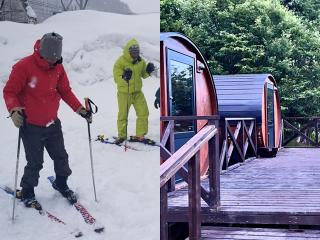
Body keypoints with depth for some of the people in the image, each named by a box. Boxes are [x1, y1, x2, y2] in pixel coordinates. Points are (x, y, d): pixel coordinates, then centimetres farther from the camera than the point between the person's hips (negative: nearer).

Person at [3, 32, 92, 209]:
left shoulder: (58, 67, -2)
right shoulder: (24, 66, -20)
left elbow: (65, 91, 8)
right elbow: (9, 91, -15)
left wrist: (80, 109, -1)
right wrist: (14, 110, -31)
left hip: (53, 124, 5)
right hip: (31, 126, -5)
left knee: (61, 157, 15)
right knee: (35, 163, 2)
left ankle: (61, 184, 40)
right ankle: (27, 193, 25)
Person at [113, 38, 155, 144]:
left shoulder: (140, 61, -4)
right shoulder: (120, 62, -18)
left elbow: (143, 75, 8)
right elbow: (117, 78, -19)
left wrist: (148, 71, -13)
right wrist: (124, 78, -39)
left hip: (137, 92, 4)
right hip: (124, 93, -4)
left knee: (143, 113, 4)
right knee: (123, 115, 6)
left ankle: (140, 135, 19)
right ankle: (122, 135, 26)